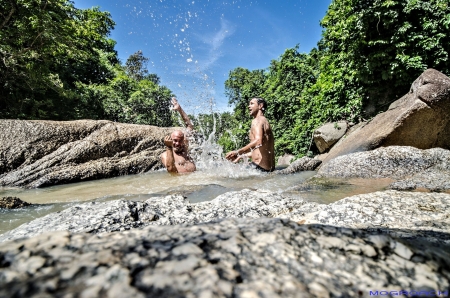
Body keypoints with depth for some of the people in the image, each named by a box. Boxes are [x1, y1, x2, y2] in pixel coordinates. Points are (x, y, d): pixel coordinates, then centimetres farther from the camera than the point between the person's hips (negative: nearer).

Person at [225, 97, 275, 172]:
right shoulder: (265, 121, 20)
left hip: (259, 166, -10)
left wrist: (238, 152, -27)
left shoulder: (257, 120, -10)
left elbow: (258, 141, -29)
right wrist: (241, 156, 25)